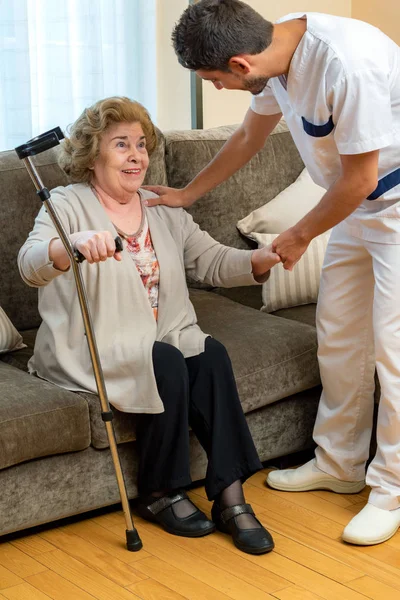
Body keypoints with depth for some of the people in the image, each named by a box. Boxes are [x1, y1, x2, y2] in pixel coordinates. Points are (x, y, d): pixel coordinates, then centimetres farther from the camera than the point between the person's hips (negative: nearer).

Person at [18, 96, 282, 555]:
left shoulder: (163, 209, 15)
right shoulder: (67, 204, -5)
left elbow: (211, 261, 9)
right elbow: (30, 264, -24)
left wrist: (257, 262, -13)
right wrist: (73, 245, -47)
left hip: (166, 338, 5)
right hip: (92, 349, -5)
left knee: (211, 355, -23)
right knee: (167, 363, -30)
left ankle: (230, 495, -20)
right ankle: (160, 495, -11)